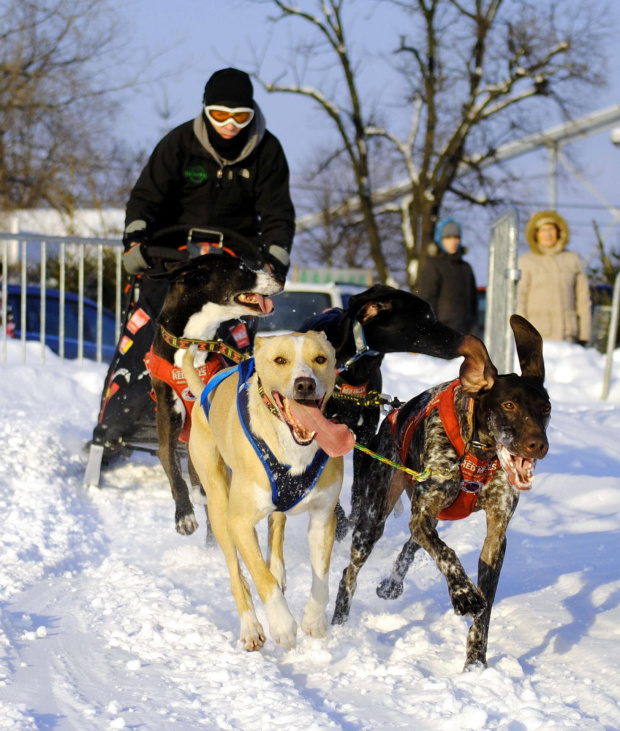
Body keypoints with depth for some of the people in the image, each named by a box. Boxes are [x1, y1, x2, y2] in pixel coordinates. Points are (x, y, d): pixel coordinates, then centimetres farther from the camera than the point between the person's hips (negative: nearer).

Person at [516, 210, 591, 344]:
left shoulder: (573, 259, 12)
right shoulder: (525, 262, 3)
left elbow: (583, 297, 11)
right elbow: (518, 301, 0)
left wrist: (584, 336, 5)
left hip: (568, 336, 2)